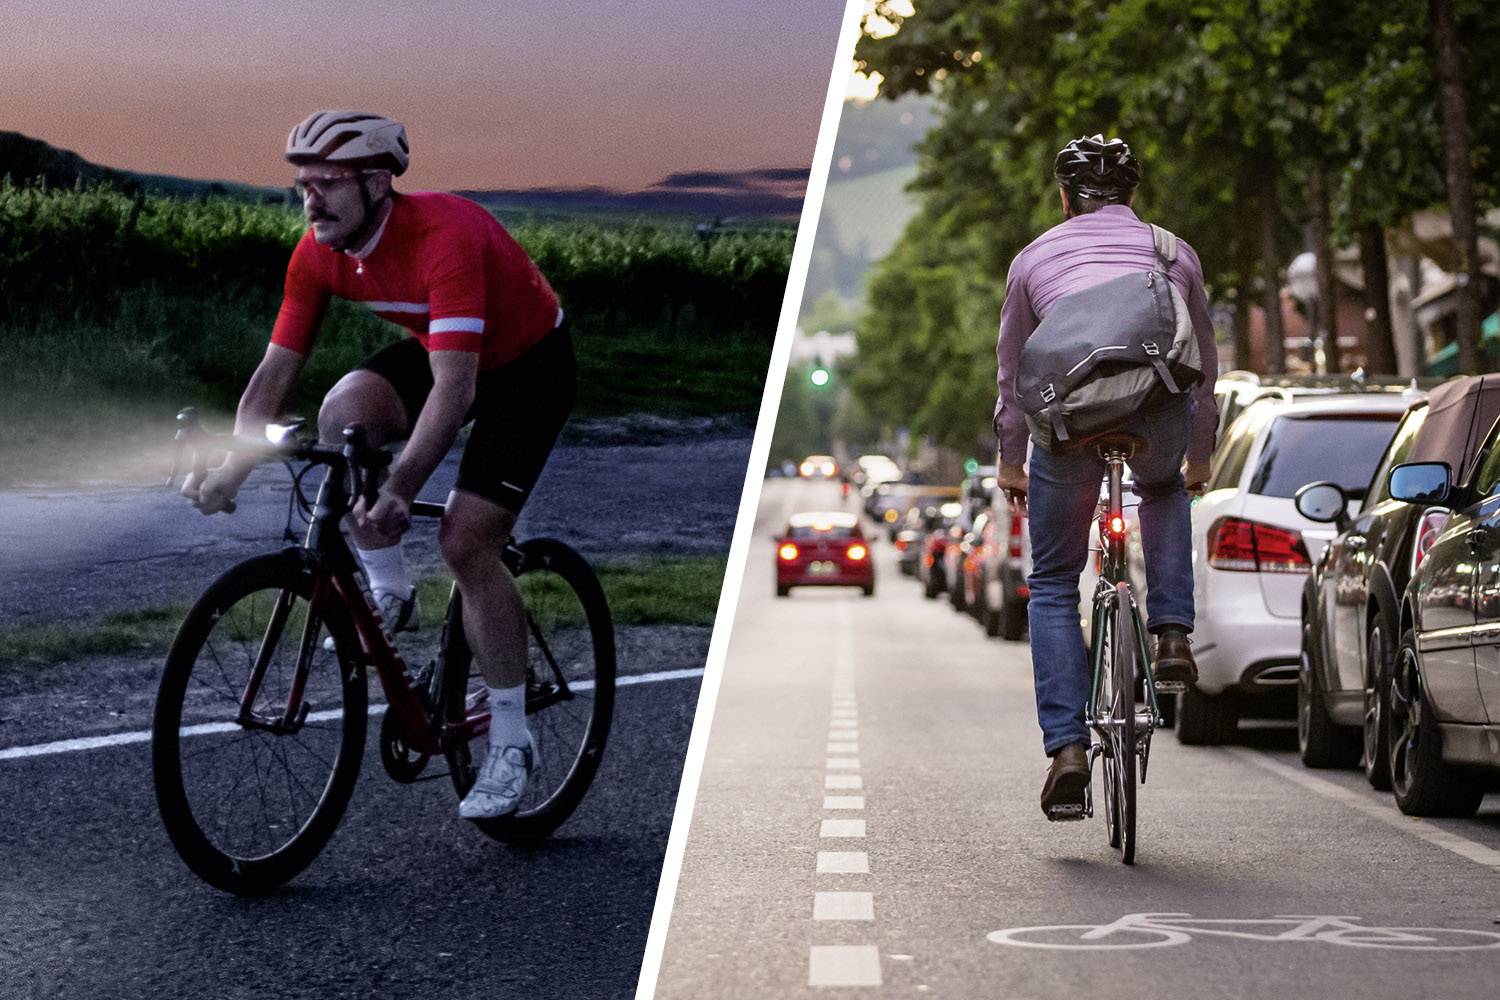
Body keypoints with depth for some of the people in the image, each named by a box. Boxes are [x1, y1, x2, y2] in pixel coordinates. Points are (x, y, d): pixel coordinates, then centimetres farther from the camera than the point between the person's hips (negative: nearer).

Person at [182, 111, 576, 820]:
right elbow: (275, 370, -11)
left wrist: (400, 488, -52)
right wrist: (230, 470, -22)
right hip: (434, 351, 6)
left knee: (465, 542, -16)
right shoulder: (319, 253, -15)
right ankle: (390, 598, -4)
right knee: (342, 410, -23)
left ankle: (510, 743, -2)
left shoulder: (444, 236, -36)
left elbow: (454, 387, -43)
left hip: (529, 365, -6)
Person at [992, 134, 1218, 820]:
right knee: (1164, 489, 38)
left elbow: (1012, 371, 32)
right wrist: (1199, 455, 47)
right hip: (1160, 409, 1)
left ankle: (1066, 745, 3)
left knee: (1053, 583, 16)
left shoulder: (1034, 257, 25)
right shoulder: (1173, 251, 26)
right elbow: (1204, 364, 33)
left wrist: (1010, 460, 45)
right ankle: (1172, 633, 21)